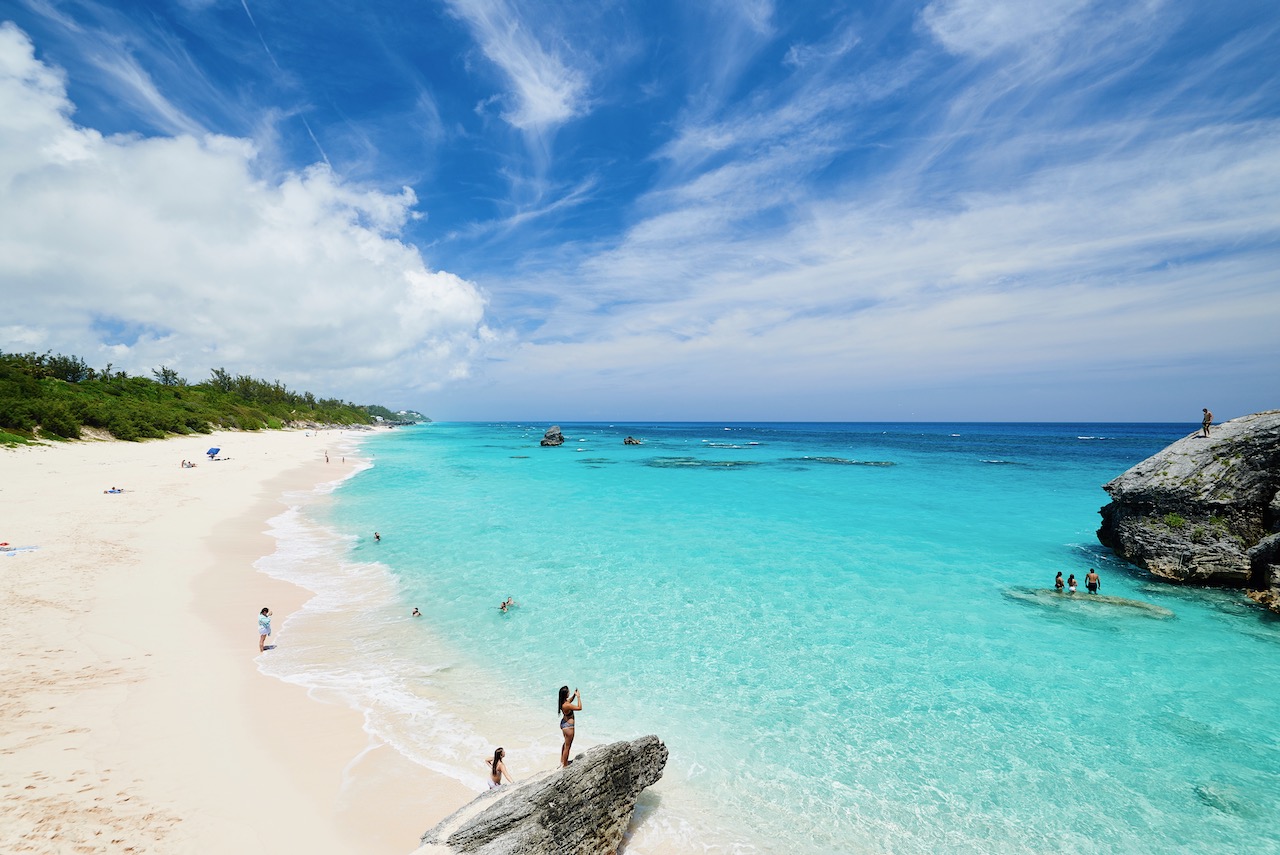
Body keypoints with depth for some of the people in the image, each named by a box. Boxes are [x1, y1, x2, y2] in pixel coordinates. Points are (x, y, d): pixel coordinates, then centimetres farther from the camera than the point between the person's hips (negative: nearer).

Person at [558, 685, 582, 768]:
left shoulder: (562, 702, -7)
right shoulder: (566, 705, -33)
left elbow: (569, 701, 16)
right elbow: (579, 708, -25)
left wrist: (574, 695, 2)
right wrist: (578, 697, -20)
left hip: (563, 724, 9)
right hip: (568, 726, -9)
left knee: (566, 744, 28)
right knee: (567, 746, 9)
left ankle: (562, 761, 43)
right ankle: (565, 765, 24)